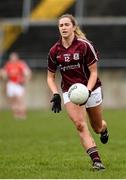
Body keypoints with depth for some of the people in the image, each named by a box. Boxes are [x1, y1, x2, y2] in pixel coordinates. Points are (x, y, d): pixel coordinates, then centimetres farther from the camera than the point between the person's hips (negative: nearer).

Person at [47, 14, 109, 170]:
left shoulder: (84, 45, -14)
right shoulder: (54, 51, -4)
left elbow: (93, 72, -10)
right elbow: (50, 77, 7)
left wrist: (87, 91, -24)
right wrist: (55, 95, -9)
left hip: (91, 89, -1)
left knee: (97, 127, 12)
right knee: (80, 125, -19)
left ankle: (104, 129, 52)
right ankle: (96, 160, -18)